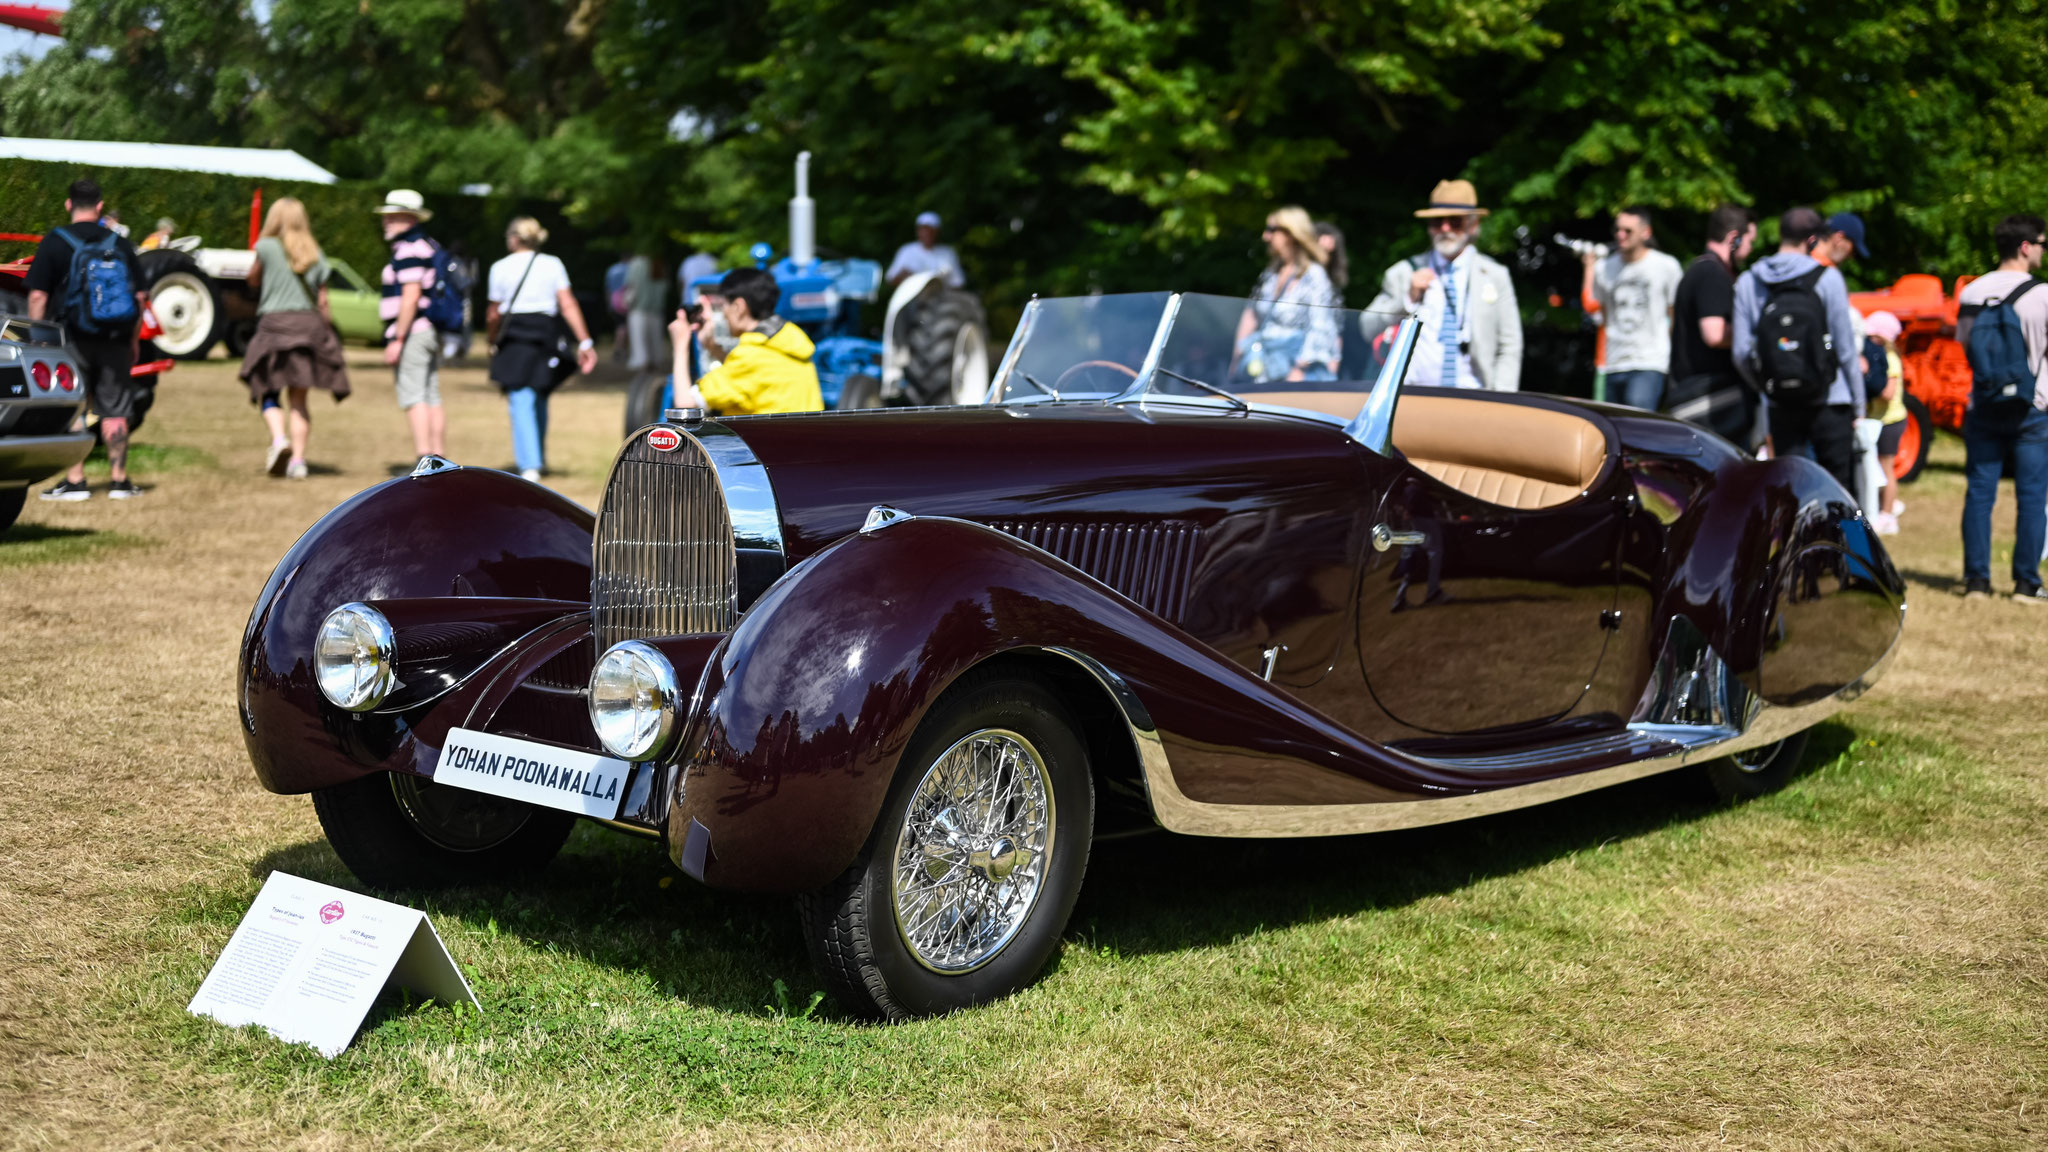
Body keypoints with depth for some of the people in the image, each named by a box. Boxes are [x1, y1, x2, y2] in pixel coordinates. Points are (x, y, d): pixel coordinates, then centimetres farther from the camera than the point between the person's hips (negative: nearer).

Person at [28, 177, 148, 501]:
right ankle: (119, 480, 12)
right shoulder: (120, 244, 5)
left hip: (74, 338, -3)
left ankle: (75, 481, 1)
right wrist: (133, 339, 16)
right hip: (115, 340, 3)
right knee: (114, 411, 9)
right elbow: (140, 297, 7)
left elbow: (38, 296, -7)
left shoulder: (54, 243, -4)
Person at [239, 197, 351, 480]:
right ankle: (298, 459, 1)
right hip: (309, 324, 3)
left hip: (275, 322, -3)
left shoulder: (267, 247, -1)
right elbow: (322, 301, 8)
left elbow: (253, 280, 12)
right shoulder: (316, 255, 9)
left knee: (268, 392, 6)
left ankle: (279, 438, -20)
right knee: (298, 399, 7)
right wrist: (327, 329, 16)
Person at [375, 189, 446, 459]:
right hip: (432, 332, 10)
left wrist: (397, 340, -20)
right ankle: (437, 460, 9)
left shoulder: (409, 249, -12)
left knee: (412, 398, -12)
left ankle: (424, 460, -17)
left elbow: (411, 296, -20)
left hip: (413, 333, -10)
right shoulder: (428, 245, 18)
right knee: (432, 398, 8)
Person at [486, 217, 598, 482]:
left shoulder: (501, 268, 3)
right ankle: (539, 458, 32)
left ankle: (530, 466, -18)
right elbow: (568, 305, -2)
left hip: (514, 337, -3)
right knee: (539, 400, 20)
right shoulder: (553, 264, 7)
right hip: (545, 335, 3)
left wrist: (493, 343, 21)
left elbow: (494, 314, 6)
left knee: (521, 403, -6)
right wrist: (585, 342, -5)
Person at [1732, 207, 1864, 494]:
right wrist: (1858, 404, 4)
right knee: (1838, 489, 4)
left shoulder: (1747, 283, 3)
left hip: (1780, 406, 3)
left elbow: (1741, 353, 2)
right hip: (1829, 403, -3)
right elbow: (1845, 348, -5)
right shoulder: (1827, 278, -6)